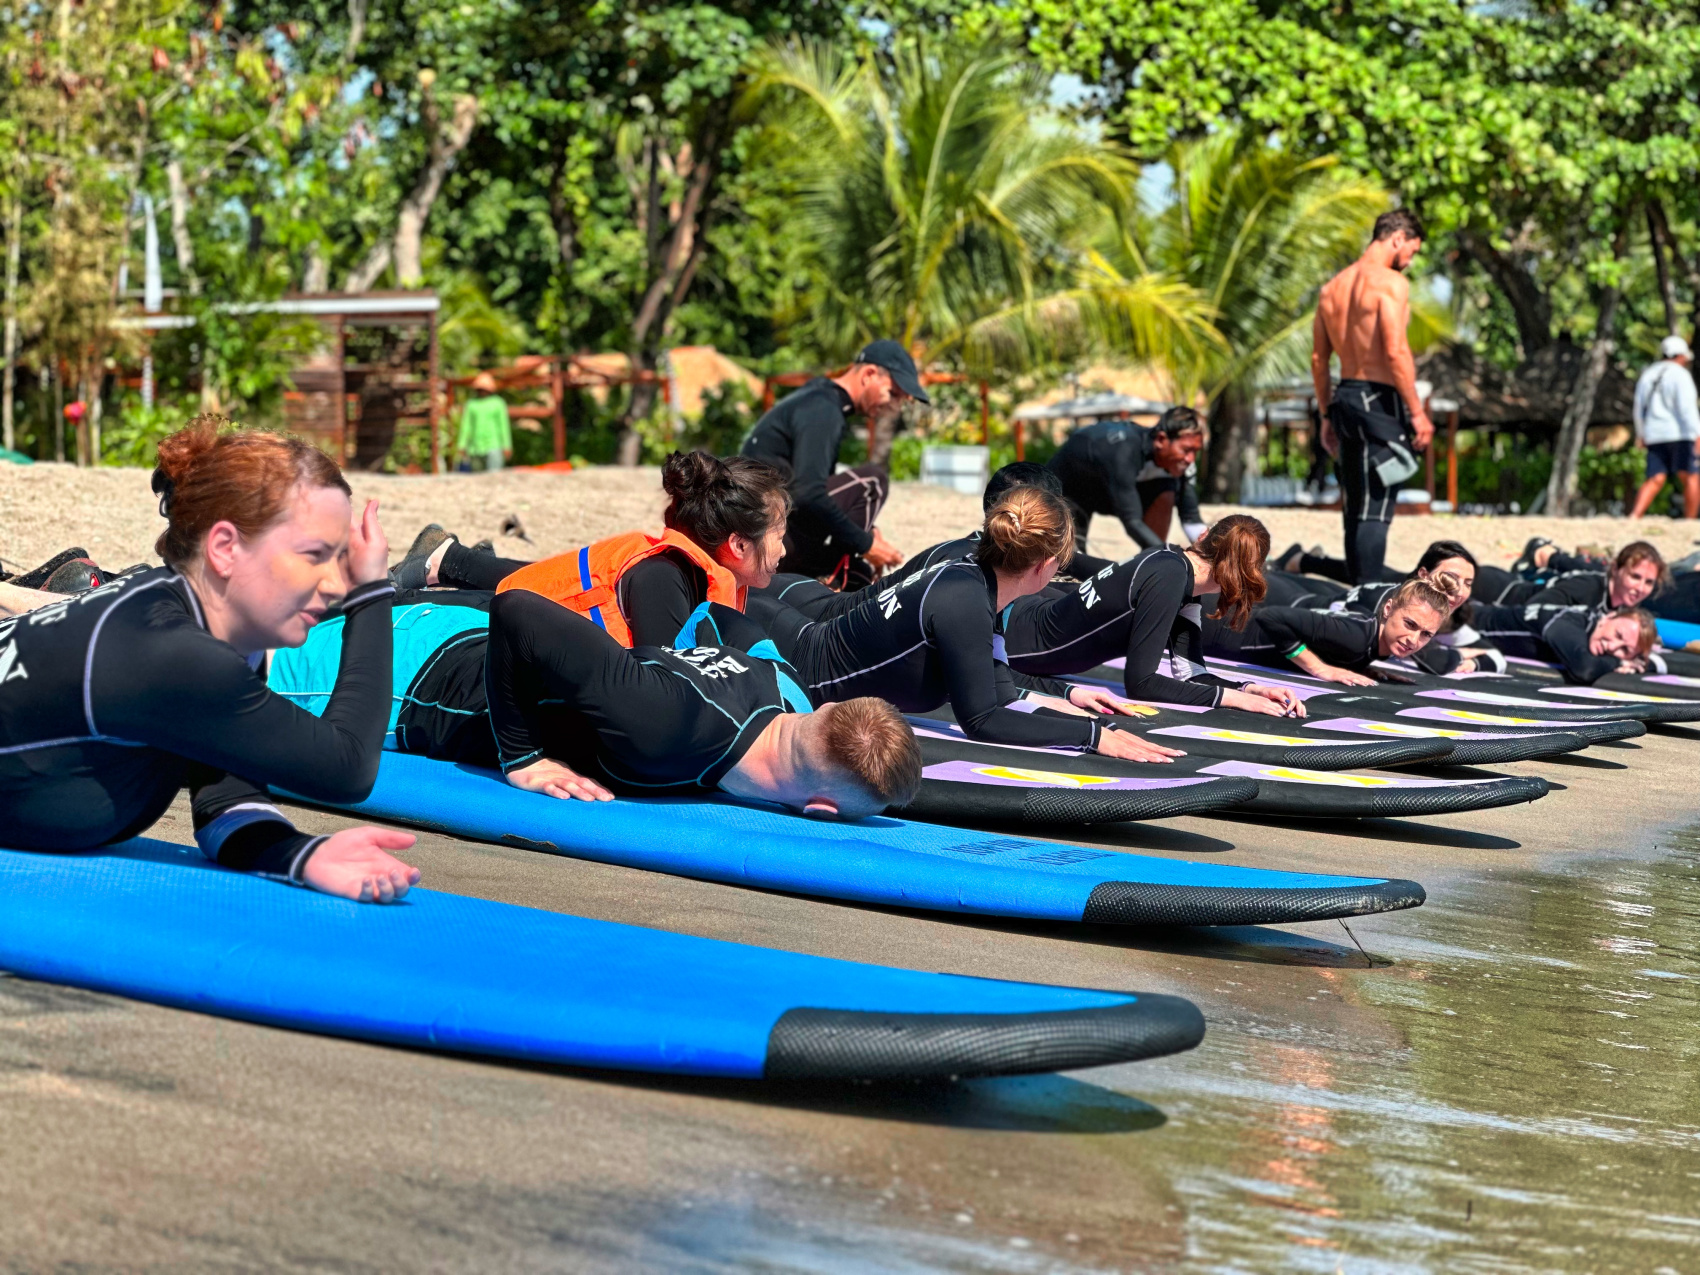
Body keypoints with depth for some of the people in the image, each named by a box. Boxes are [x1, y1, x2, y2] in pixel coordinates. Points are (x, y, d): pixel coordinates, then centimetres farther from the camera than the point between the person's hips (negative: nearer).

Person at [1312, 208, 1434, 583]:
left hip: (1345, 398, 8)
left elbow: (1318, 359, 16)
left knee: (1355, 507, 14)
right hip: (1380, 400, -8)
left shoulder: (1332, 287, 14)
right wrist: (1417, 412, -15)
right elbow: (1395, 352, -19)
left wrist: (1328, 414, 22)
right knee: (1377, 509, -9)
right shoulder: (1391, 282, -10)